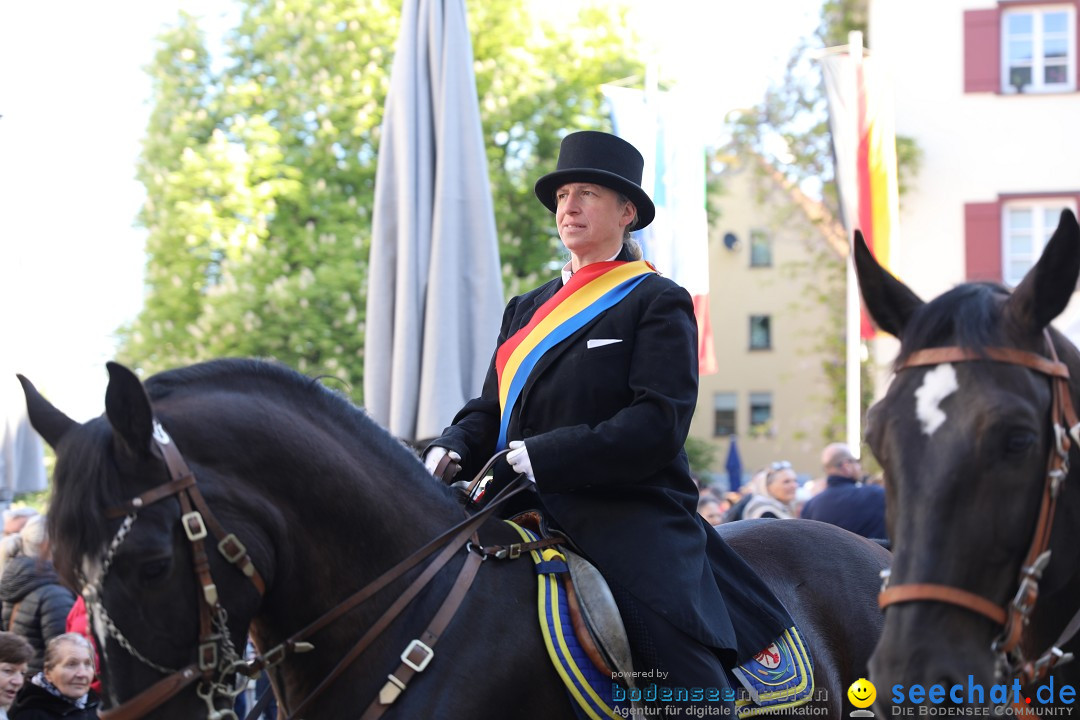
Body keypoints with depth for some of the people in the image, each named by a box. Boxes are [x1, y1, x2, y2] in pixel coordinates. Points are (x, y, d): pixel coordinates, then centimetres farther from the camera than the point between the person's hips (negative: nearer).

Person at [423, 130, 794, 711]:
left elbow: (659, 423, -11)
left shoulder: (658, 303, 1)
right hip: (536, 517, 6)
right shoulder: (526, 310, 23)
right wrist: (452, 450, -3)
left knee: (690, 692, -21)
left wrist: (541, 457, -20)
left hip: (631, 516, -6)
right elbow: (492, 407, 22)